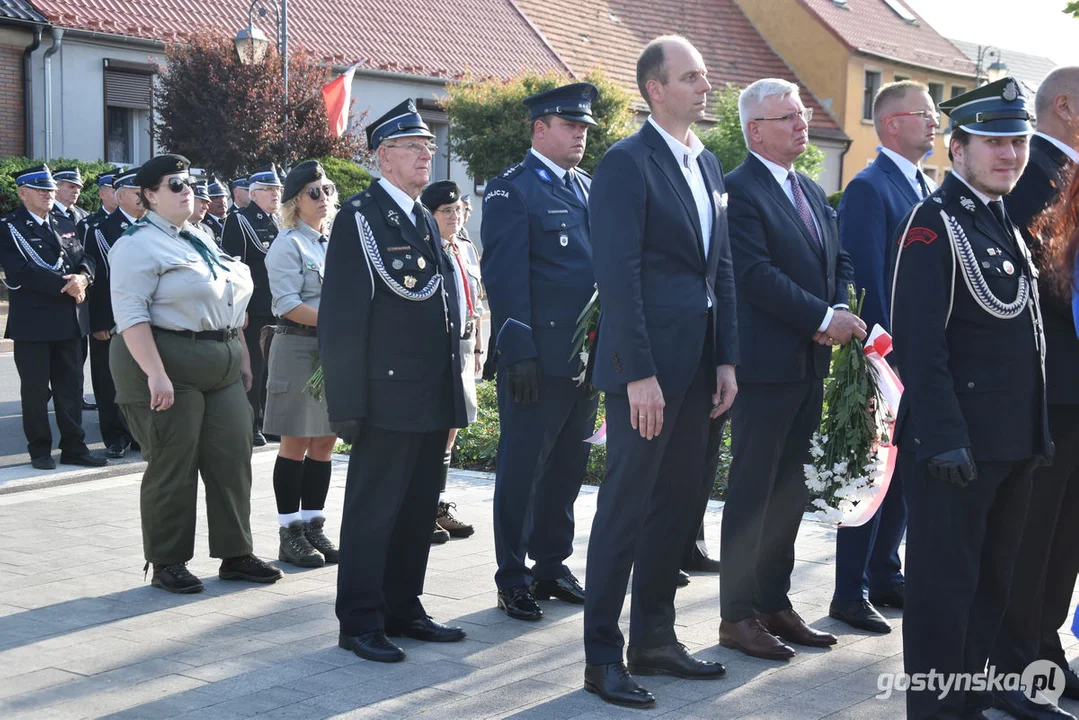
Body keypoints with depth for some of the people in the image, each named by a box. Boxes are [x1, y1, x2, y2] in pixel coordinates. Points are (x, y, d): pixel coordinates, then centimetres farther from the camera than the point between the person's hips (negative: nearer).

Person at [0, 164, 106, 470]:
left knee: (71, 387, 8)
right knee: (36, 390, 2)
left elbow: (85, 258, 11)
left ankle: (74, 447, 15)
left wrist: (82, 278, -13)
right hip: (32, 322, -5)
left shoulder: (65, 224, 16)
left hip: (69, 321, 6)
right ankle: (40, 450, 12)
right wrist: (66, 286, -17)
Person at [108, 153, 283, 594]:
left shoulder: (200, 240, 17)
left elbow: (229, 303, 22)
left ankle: (234, 555, 17)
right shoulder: (139, 245, -9)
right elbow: (130, 313, -18)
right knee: (172, 466, -1)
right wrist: (156, 373, -26)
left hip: (221, 366, 8)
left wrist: (242, 356, 16)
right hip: (169, 364, -8)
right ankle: (167, 564, 12)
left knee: (233, 457, 7)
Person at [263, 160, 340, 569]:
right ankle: (290, 534, 6)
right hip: (298, 347, -6)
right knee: (296, 443, -1)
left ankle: (313, 527, 17)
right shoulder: (288, 244, -6)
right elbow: (289, 305, -15)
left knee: (324, 442, 8)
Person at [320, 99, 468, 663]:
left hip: (433, 399, 8)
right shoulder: (359, 216, -7)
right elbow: (341, 316, -12)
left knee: (419, 508, 13)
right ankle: (360, 622, 9)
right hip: (387, 398, -8)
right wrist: (348, 404, -17)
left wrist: (454, 395, 18)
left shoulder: (425, 220, 18)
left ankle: (402, 610, 24)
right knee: (373, 511, 0)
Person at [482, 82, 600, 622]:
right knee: (522, 469, 1)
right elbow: (504, 277, -12)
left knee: (568, 467, 14)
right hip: (538, 357, -7)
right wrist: (518, 353, -19)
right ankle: (512, 580, 11)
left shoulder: (590, 189, 16)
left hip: (588, 355, 7)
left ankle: (552, 566, 26)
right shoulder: (511, 191, -6)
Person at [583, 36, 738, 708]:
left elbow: (720, 267, 16)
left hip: (698, 367, 8)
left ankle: (655, 638, 26)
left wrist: (726, 360, 9)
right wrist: (639, 374, -20)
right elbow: (619, 275, -16)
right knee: (626, 508, -1)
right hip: (647, 366, -8)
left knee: (677, 505, 14)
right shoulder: (626, 163, -11)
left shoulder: (708, 164, 15)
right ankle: (603, 657, 9)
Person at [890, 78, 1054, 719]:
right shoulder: (934, 224, -12)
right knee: (944, 586, 0)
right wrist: (944, 439, -24)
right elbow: (918, 342, -19)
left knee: (992, 584, 17)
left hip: (1013, 444, 9)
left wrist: (1038, 428, 17)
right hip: (956, 445, -9)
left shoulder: (1005, 222, 15)